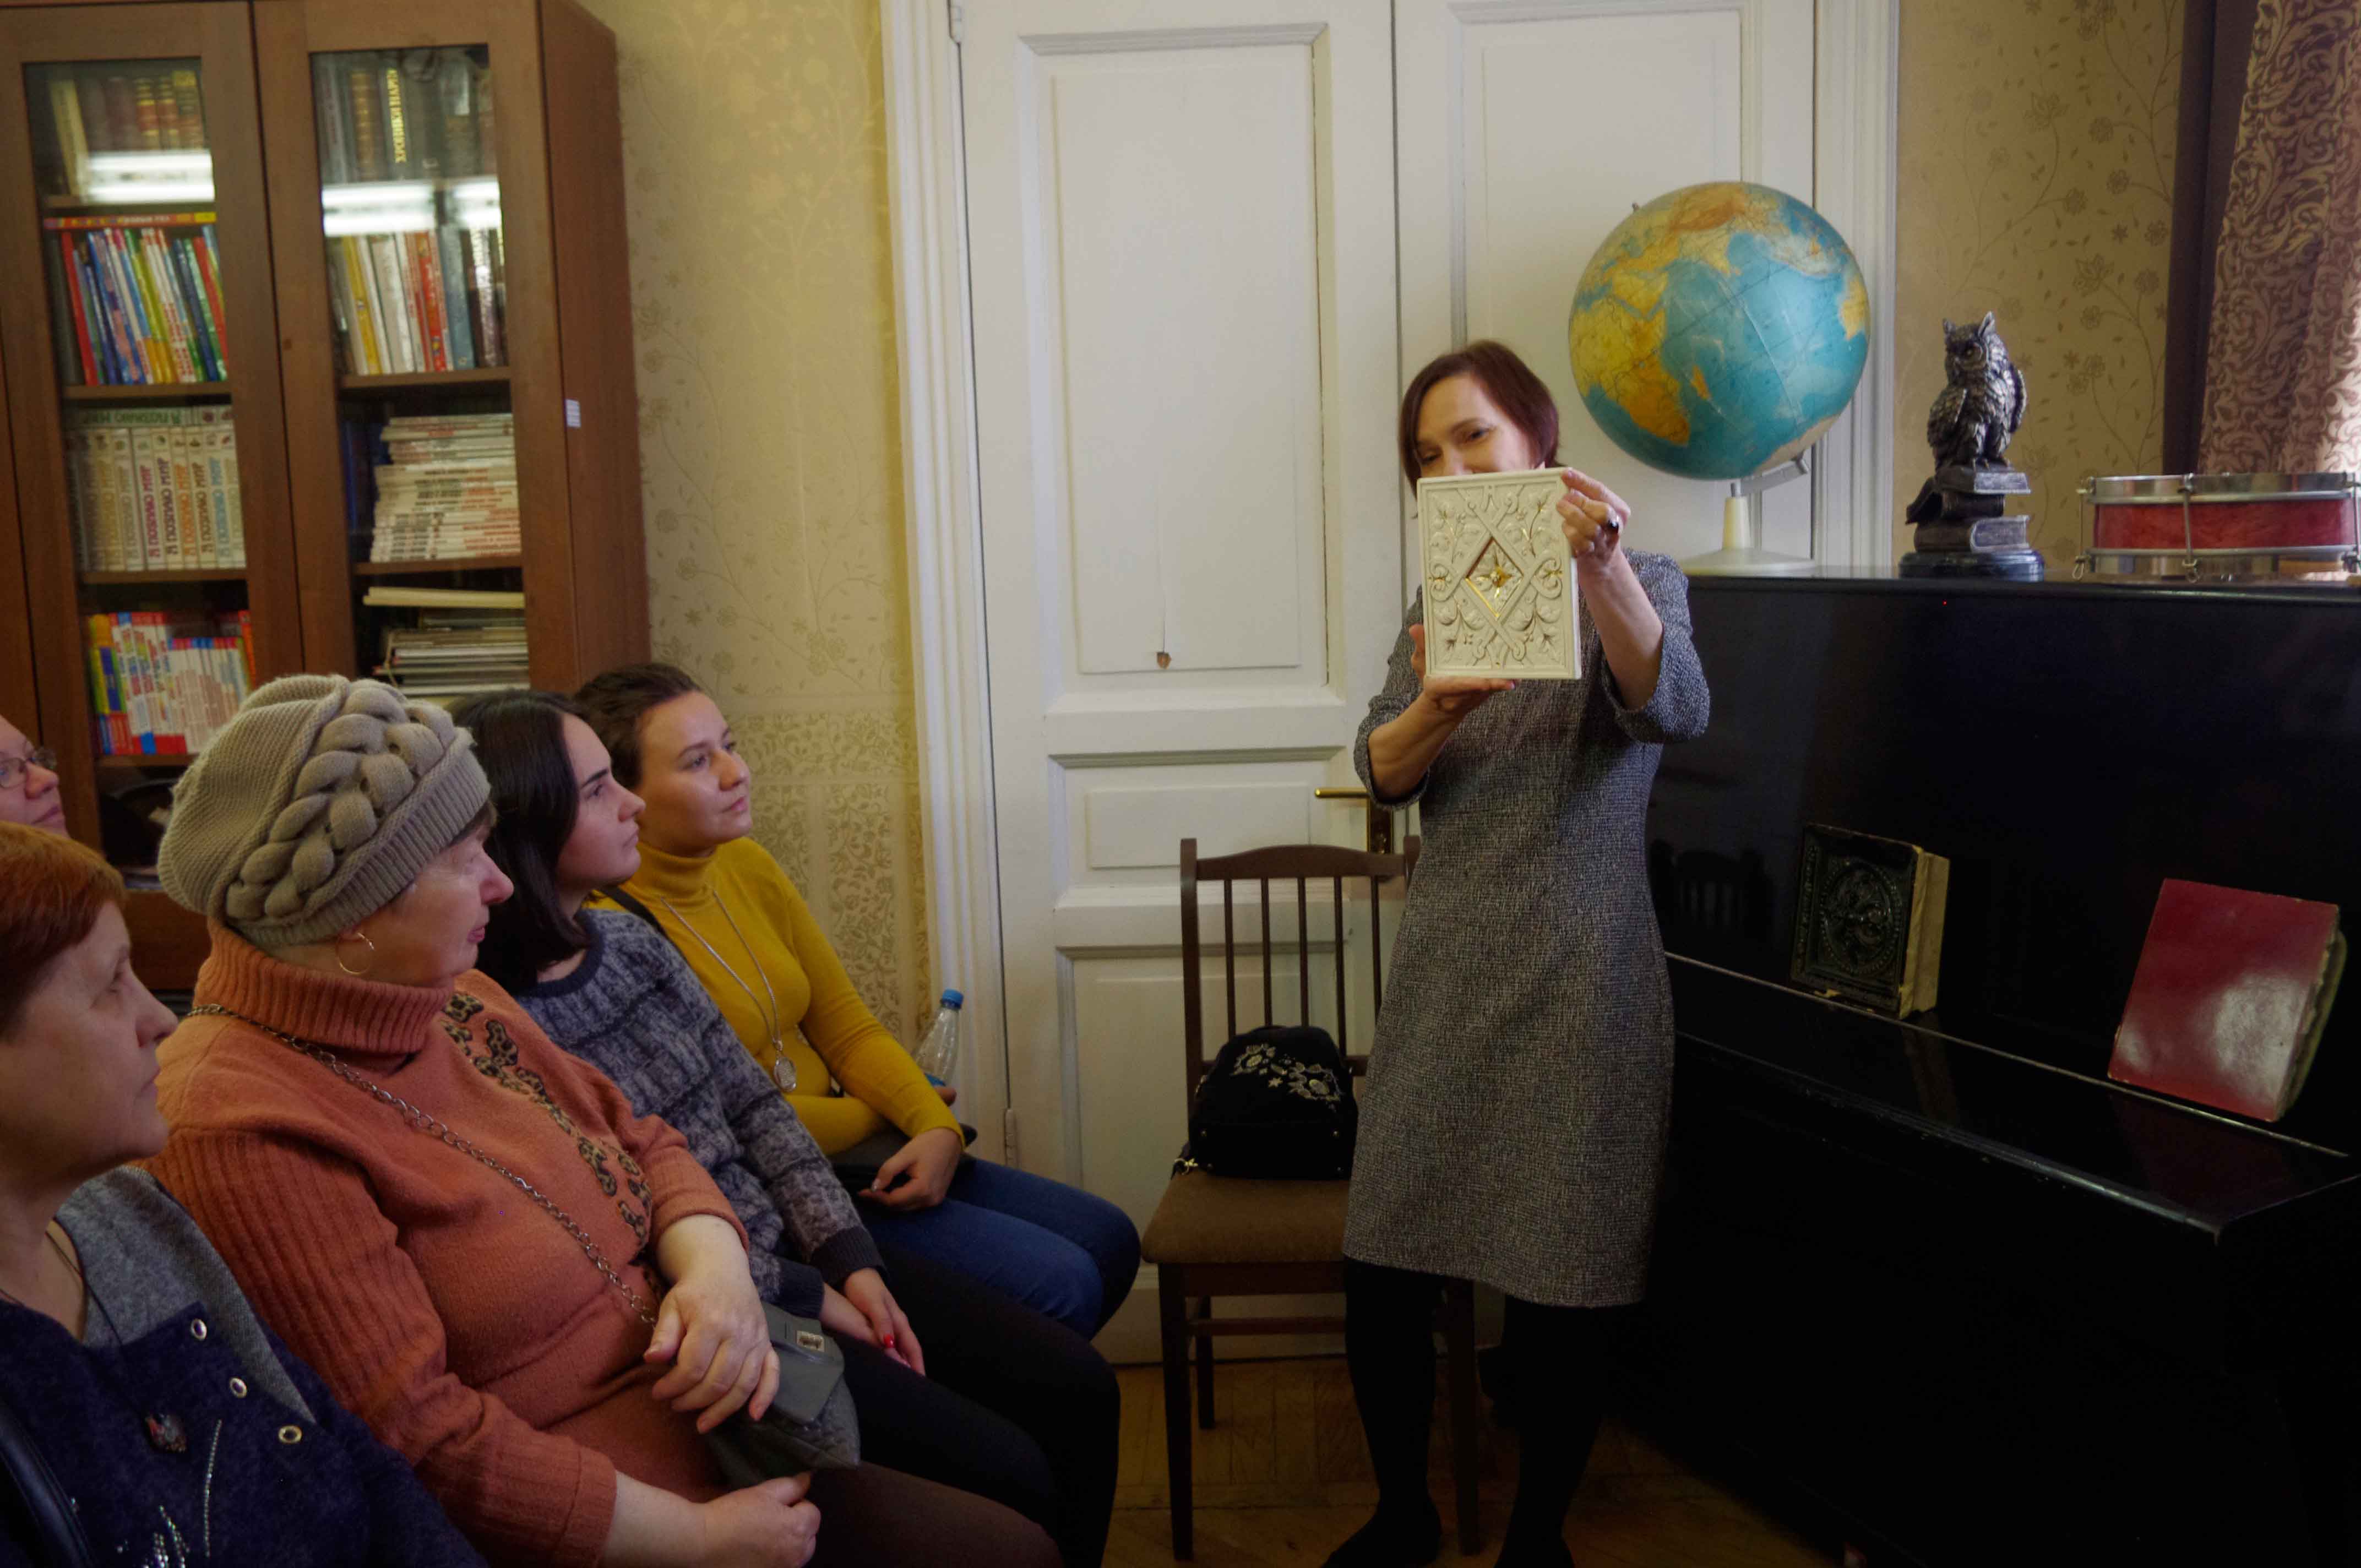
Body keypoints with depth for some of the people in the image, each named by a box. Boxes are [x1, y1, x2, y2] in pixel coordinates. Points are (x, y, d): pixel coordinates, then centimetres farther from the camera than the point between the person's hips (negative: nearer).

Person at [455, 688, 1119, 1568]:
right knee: (1006, 1473, -12)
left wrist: (851, 1261, -3)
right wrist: (811, 1299, -12)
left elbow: (756, 1107, 8)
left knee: (1075, 1388, 1)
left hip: (790, 1250, 8)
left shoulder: (630, 939, 6)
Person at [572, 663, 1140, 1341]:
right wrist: (885, 1117, -5)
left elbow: (846, 1027, 7)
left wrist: (937, 1128, -11)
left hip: (846, 1154, 9)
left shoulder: (746, 864, 4)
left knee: (1108, 1240, 6)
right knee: (1059, 1285, -16)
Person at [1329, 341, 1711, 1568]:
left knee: (1558, 1294, 3)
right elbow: (1382, 771, -2)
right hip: (1444, 977, 4)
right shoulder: (1438, 606, 13)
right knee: (1381, 1279, 3)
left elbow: (1676, 710, -23)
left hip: (1578, 988, -4)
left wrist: (1601, 565, -39)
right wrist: (1438, 704, -25)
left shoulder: (1638, 585, 0)